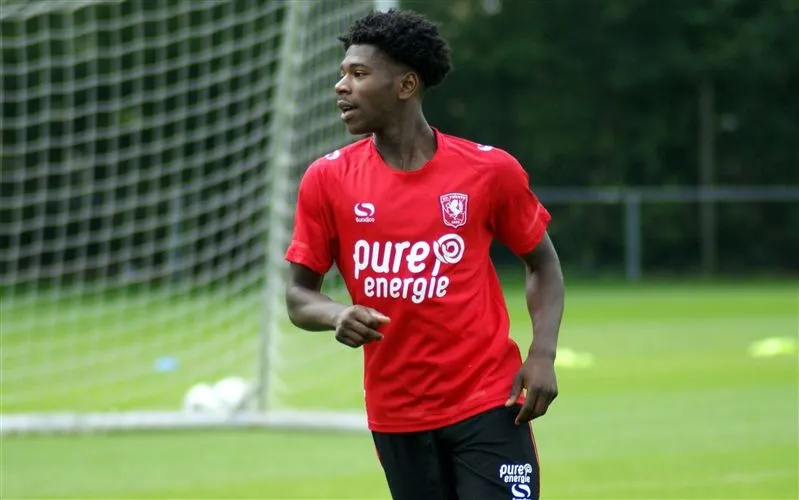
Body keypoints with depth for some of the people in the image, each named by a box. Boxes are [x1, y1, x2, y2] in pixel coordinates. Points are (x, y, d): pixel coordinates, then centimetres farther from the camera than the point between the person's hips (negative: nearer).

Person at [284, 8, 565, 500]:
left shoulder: (491, 171, -4)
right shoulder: (327, 180, 0)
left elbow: (542, 262, 9)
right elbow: (299, 294, 5)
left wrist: (543, 353, -5)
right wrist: (337, 315, -18)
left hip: (488, 403, -2)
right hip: (395, 416, 2)